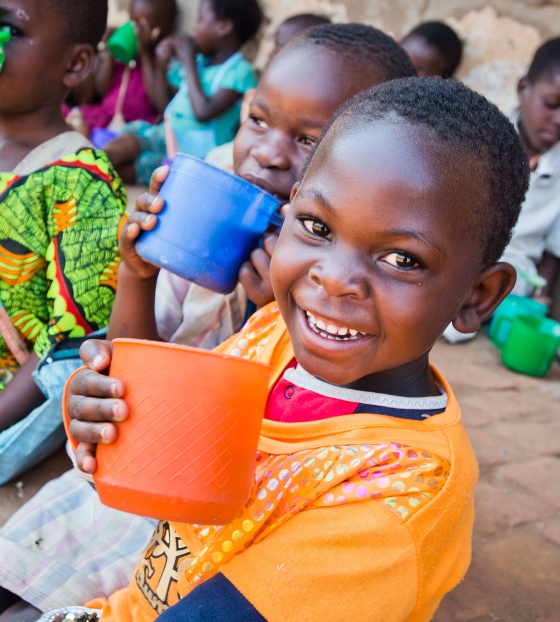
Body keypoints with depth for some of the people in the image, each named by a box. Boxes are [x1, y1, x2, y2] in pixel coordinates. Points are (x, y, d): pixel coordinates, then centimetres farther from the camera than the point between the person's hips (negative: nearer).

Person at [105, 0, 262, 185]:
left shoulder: (240, 72, -15)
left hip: (194, 155, -7)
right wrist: (163, 62, 3)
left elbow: (203, 112, -27)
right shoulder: (201, 59, 8)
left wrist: (189, 63, -16)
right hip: (167, 135, 7)